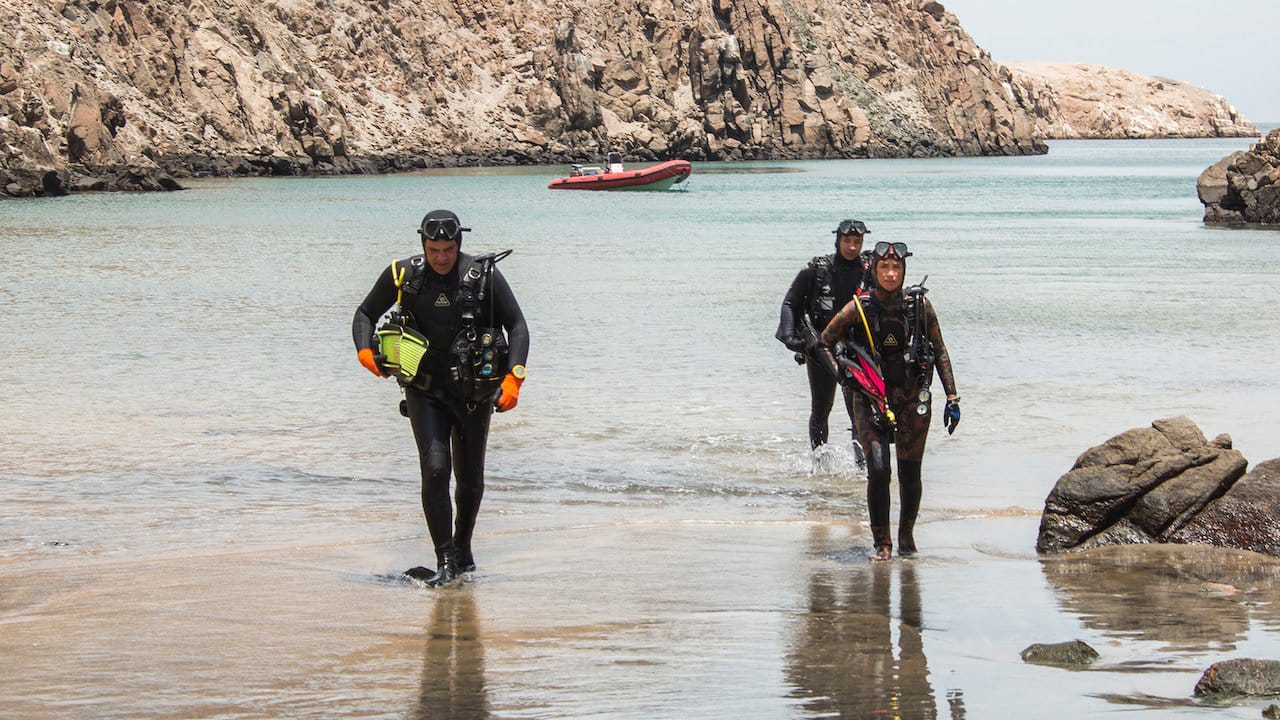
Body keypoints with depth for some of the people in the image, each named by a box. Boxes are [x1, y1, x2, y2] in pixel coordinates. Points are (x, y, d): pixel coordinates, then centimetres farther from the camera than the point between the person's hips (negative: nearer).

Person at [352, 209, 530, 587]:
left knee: (470, 477, 10)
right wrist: (365, 350, -11)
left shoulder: (485, 276, -9)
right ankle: (445, 562, -13)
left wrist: (513, 378, -14)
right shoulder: (403, 275, -6)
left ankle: (463, 551, 32)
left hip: (474, 390, 0)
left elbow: (517, 325, -3)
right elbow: (365, 313, 8)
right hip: (425, 390, 0)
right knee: (435, 469, -16)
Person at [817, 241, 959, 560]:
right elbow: (824, 343, 3)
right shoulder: (859, 309, -7)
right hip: (871, 400, -2)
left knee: (910, 474, 7)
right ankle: (882, 542, 0)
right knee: (878, 469, -15)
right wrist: (842, 374, -11)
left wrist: (952, 398, 2)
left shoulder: (919, 305, -3)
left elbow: (940, 352, 5)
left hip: (913, 401, 2)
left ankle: (907, 534, 31)